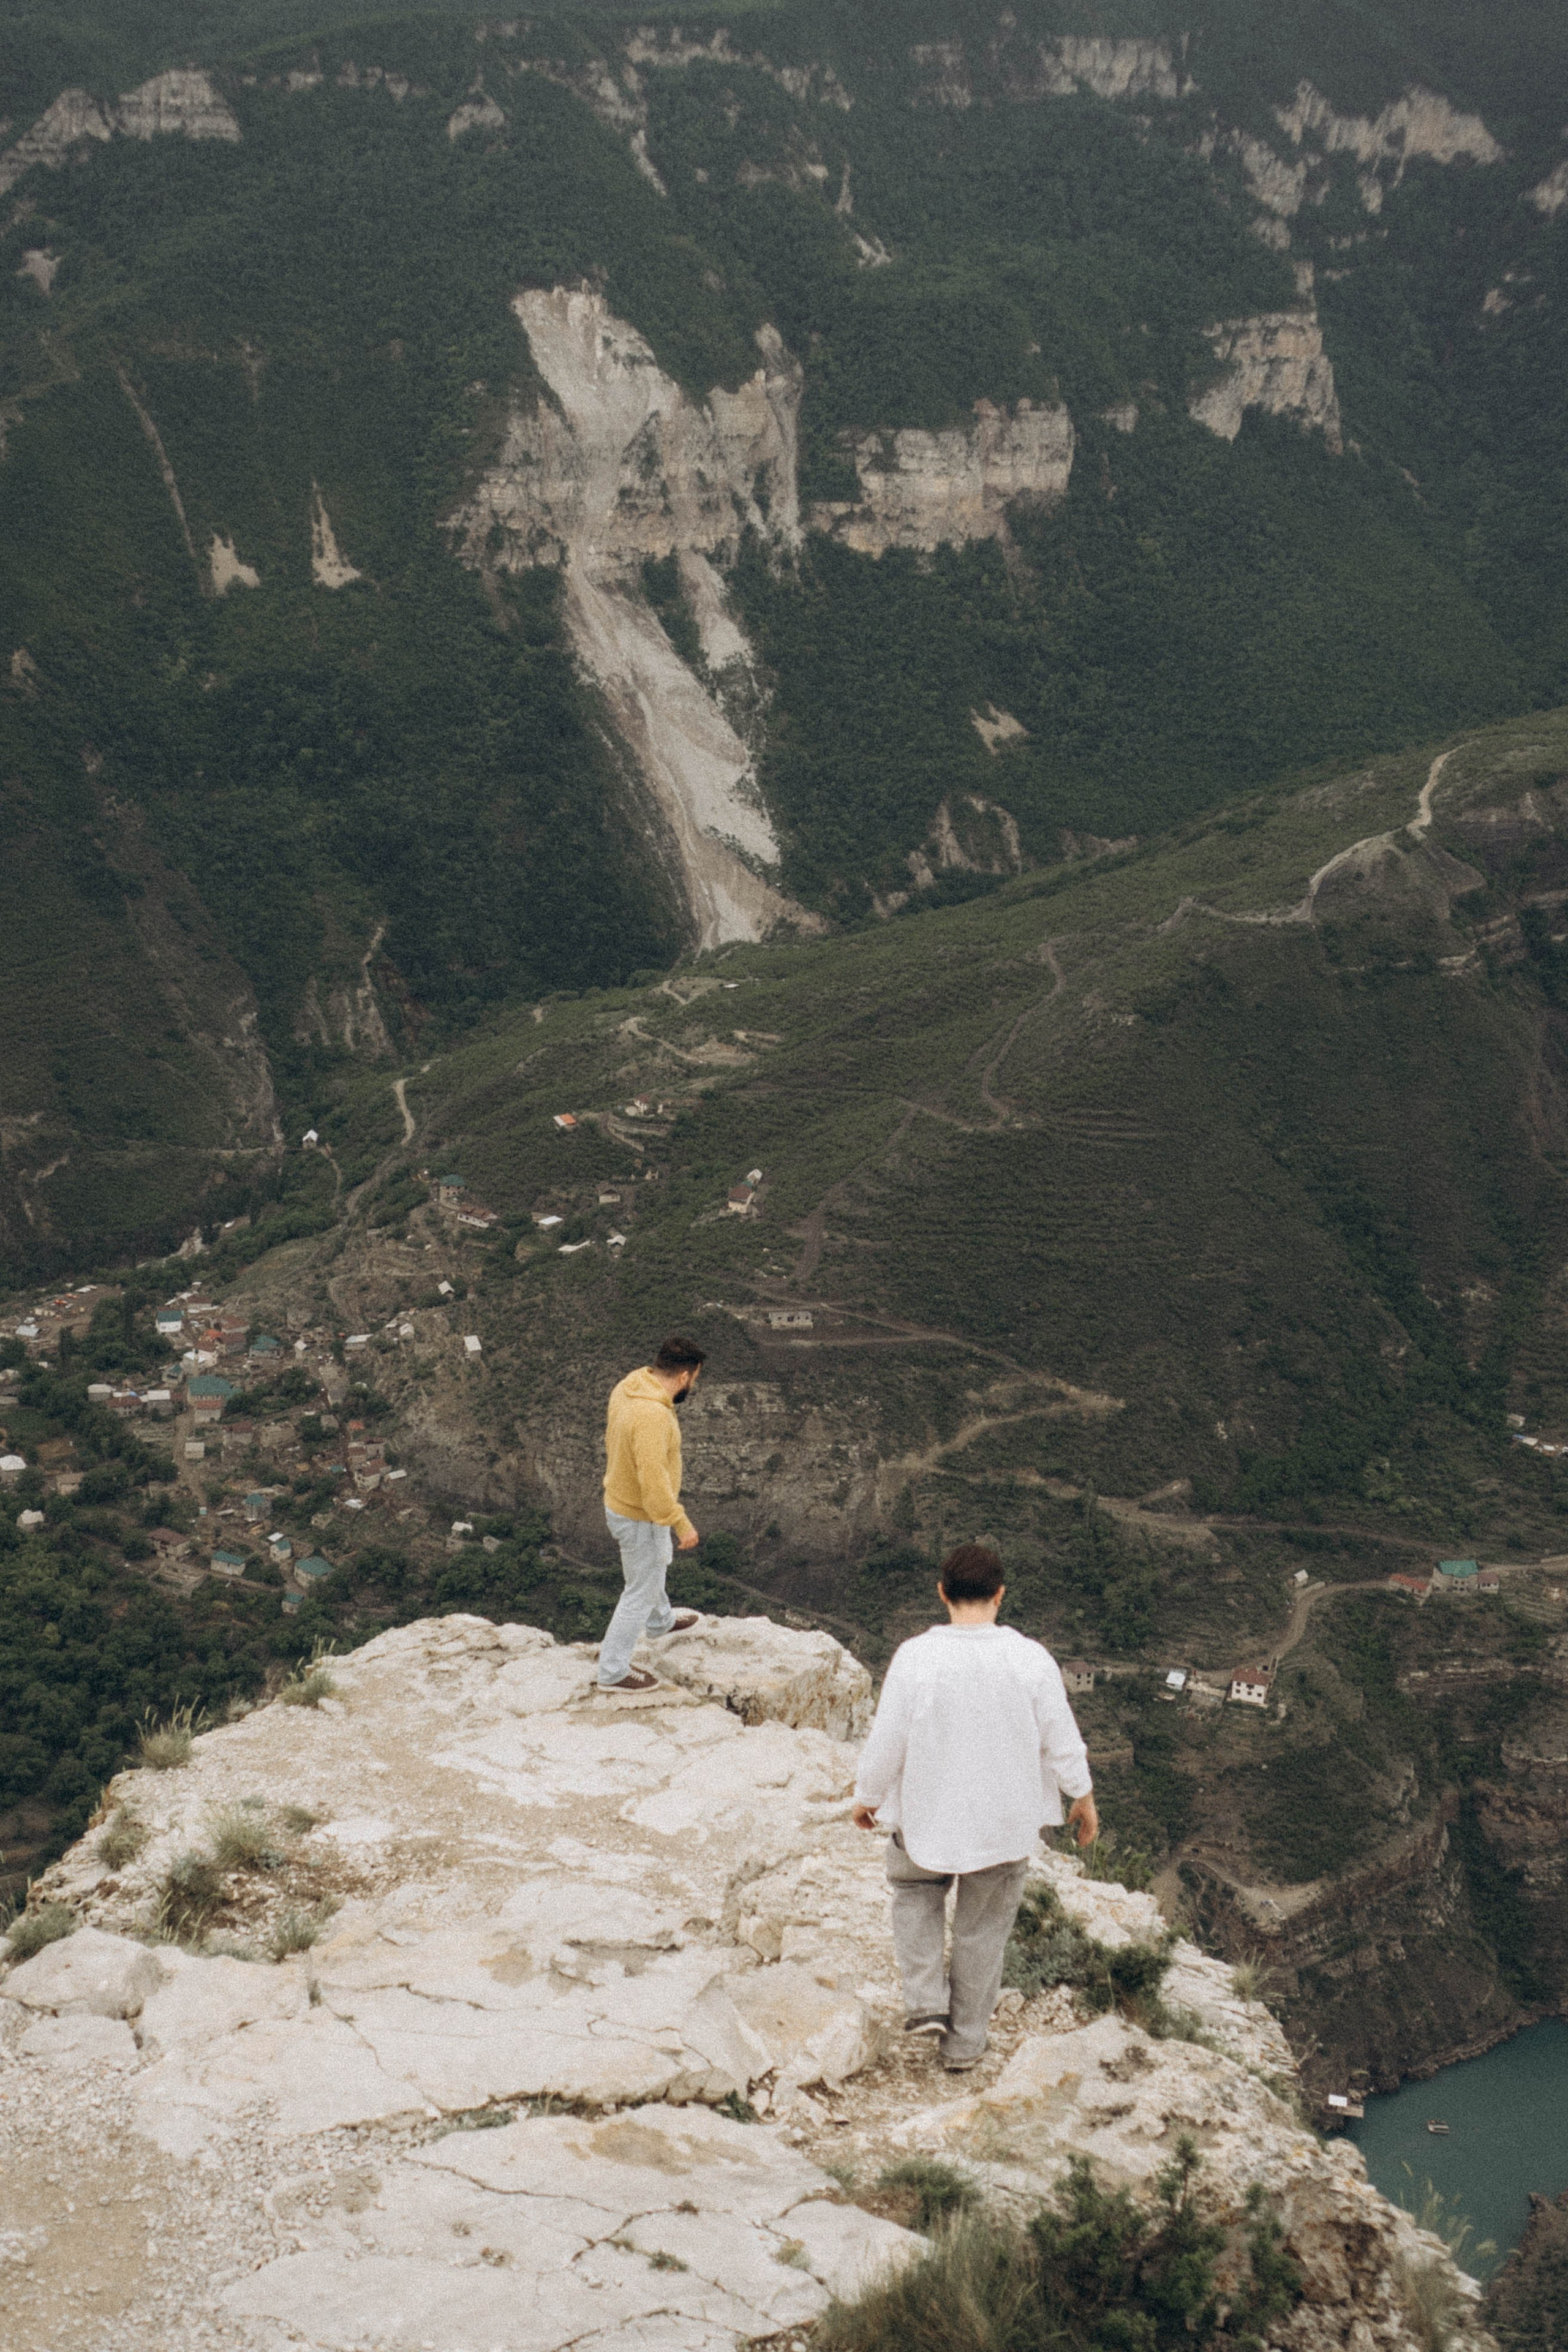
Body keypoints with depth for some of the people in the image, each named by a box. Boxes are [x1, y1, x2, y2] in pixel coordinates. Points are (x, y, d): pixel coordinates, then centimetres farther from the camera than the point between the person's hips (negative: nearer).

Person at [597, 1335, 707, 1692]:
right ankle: (613, 1671, 23)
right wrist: (682, 1525, -24)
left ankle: (661, 1622, 58)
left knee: (656, 1565, 33)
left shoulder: (628, 1387, -7)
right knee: (641, 1591, 9)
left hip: (620, 1499, 9)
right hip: (641, 1519, -9)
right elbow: (654, 1482, -35)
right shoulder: (652, 1416, -36)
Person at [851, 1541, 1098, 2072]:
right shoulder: (1032, 1660, -16)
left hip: (928, 1817, -1)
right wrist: (1084, 1799, 12)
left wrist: (867, 1799, 6)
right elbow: (1063, 1743, -6)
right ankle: (965, 2043, 33)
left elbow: (886, 1744, -12)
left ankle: (925, 2001, 16)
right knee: (983, 1929, 21)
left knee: (915, 1889, 30)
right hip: (1006, 1826, 1)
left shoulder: (914, 1658, -20)